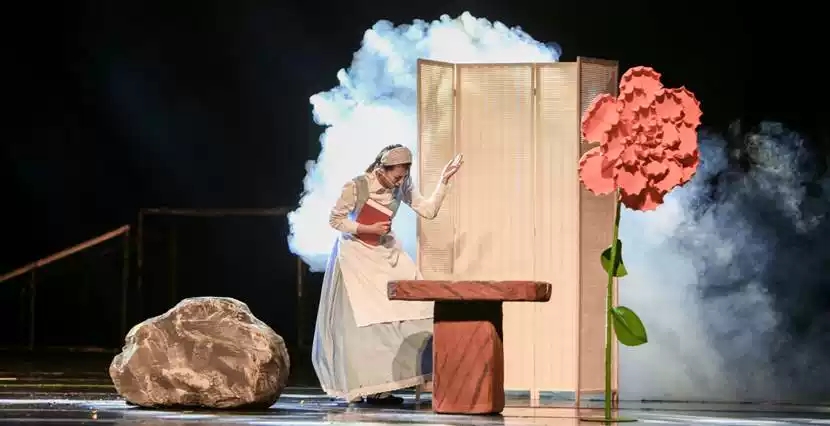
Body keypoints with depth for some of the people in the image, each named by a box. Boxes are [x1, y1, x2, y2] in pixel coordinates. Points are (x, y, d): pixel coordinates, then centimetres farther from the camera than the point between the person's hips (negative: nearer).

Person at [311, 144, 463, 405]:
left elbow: (429, 211, -3)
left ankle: (397, 377, -3)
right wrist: (369, 229, -20)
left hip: (387, 254, 5)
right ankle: (370, 388, -2)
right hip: (357, 255, -5)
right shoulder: (356, 187, -19)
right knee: (364, 322, -6)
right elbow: (335, 220, -13)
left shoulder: (402, 186, -4)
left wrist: (444, 181, -10)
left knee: (408, 313, -8)